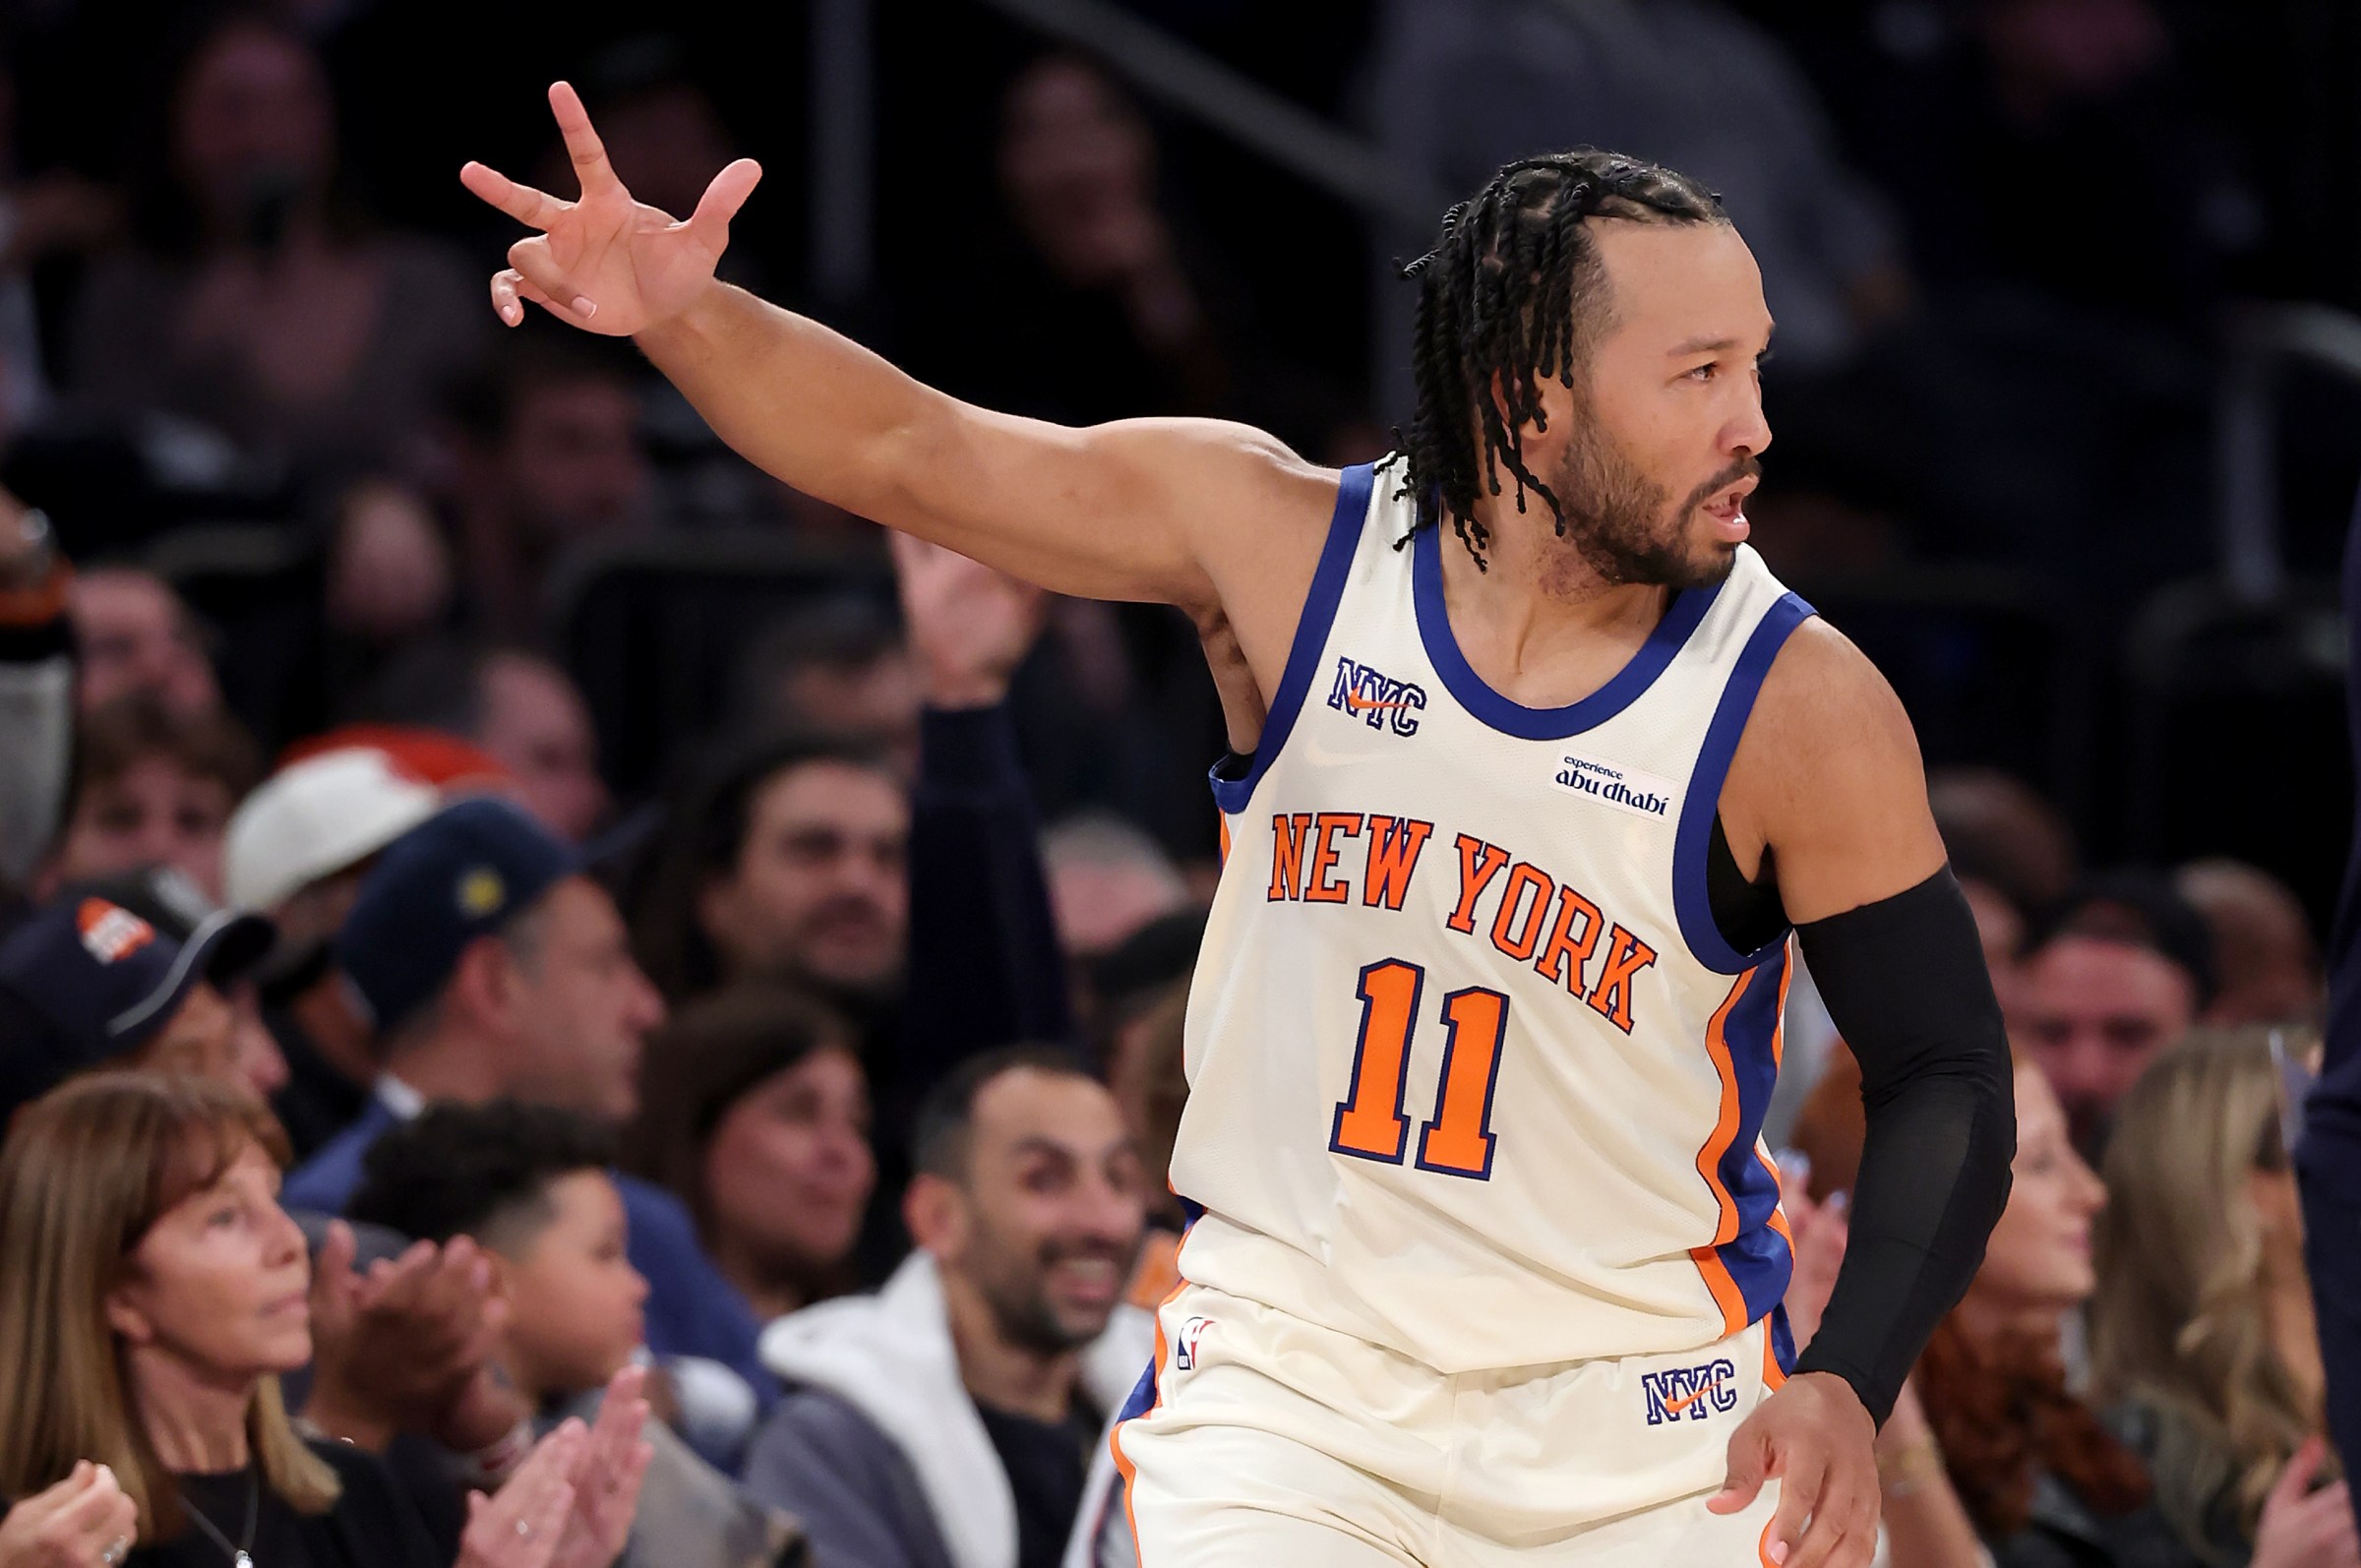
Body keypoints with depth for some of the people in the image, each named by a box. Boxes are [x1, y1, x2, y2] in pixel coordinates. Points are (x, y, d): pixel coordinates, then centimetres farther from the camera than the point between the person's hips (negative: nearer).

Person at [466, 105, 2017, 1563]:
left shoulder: (1801, 708, -11)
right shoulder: (1279, 541, -6)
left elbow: (1947, 1075, -5)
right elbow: (907, 452, 0)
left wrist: (1850, 1388, -19)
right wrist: (685, 316, -18)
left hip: (1653, 1424, 0)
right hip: (1291, 1387, 0)